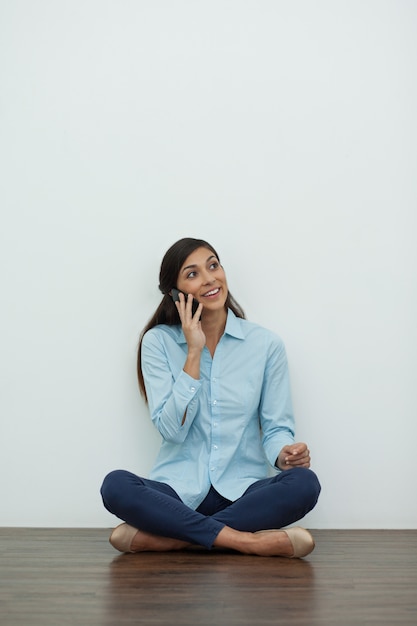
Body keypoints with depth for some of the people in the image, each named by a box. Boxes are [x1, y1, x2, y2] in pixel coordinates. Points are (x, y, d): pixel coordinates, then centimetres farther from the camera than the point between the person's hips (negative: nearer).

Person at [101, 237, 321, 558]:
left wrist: (284, 454, -19)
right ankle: (249, 540, -25)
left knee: (304, 483, -29)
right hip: (179, 491, -1)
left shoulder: (266, 344, 2)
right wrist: (194, 352, -13)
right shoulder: (158, 342, 1)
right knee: (116, 485, -30)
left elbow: (276, 427, 4)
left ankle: (165, 537, -22)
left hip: (243, 492, 1)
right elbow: (172, 430, -8)